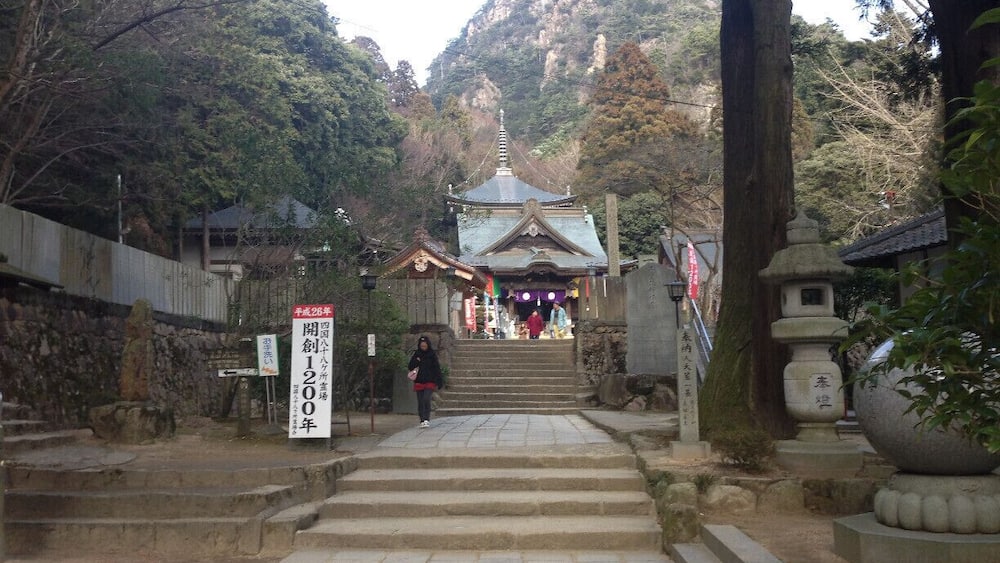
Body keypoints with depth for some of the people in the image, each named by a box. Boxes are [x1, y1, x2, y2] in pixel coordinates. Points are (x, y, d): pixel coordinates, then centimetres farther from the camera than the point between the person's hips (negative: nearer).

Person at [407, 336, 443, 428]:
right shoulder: (416, 354, 7)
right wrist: (416, 361, -13)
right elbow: (410, 367, 6)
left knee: (426, 399, -19)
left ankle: (427, 420, -16)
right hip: (419, 382, 3)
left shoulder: (432, 355, 0)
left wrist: (438, 383, -5)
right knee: (420, 402, 5)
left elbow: (437, 369, 0)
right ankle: (422, 421, 14)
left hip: (430, 382, -3)